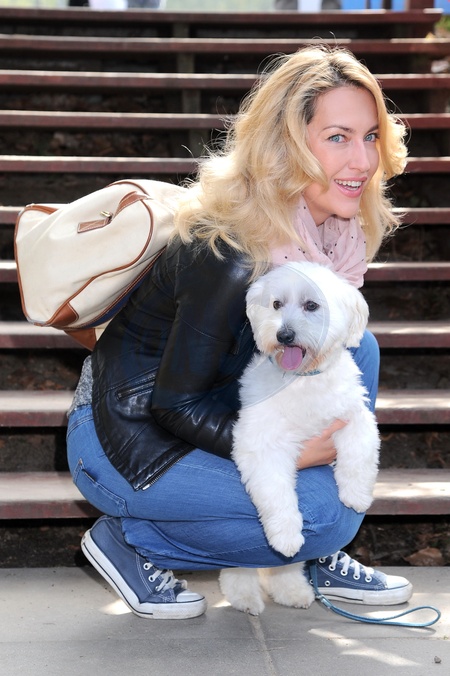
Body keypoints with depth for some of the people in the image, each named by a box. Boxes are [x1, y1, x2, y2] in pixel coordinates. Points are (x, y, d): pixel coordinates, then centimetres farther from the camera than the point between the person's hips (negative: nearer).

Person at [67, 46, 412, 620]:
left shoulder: (326, 229, -5)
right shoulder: (229, 255, -30)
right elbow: (173, 403, -22)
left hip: (199, 414, 8)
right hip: (122, 441, -8)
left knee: (356, 348, -7)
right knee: (322, 512, -20)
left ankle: (311, 556, 4)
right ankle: (127, 539, -2)